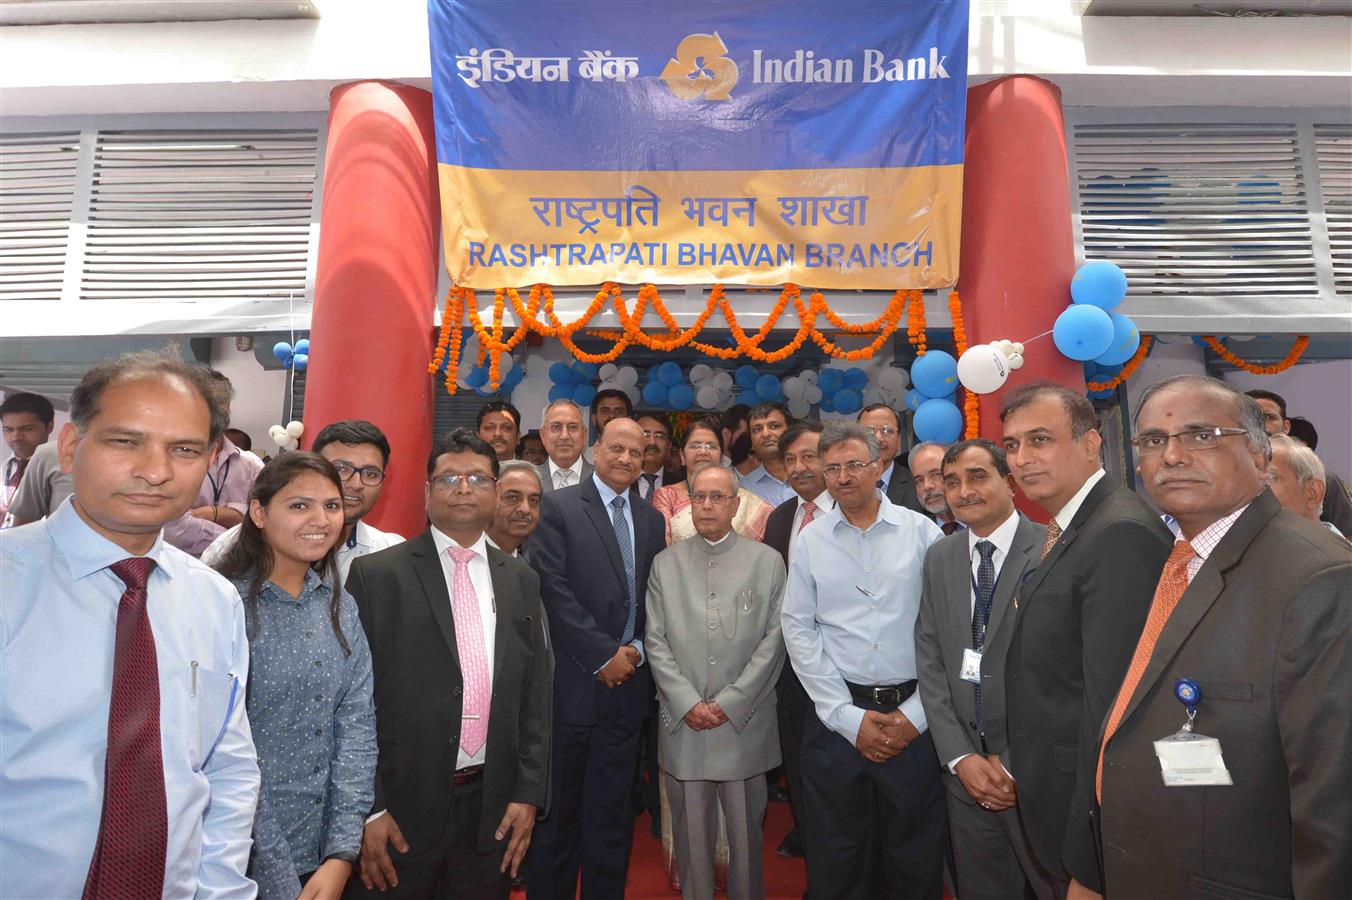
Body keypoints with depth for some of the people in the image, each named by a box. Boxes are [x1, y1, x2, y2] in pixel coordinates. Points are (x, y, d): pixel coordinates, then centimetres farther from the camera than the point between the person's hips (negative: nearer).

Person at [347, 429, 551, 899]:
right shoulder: (376, 574, -5)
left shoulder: (521, 580, 6)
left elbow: (534, 695, 7)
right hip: (400, 807, -3)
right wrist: (368, 809, -9)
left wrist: (529, 792, 2)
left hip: (492, 809, 3)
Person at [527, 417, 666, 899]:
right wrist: (604, 655, -13)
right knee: (558, 807, 10)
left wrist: (636, 650, -4)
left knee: (612, 810, 14)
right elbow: (553, 588, -12)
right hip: (573, 679, -4)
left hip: (629, 680, 4)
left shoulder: (651, 519, 12)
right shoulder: (558, 507, -4)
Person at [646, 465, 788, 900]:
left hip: (744, 723, -1)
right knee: (690, 832, 11)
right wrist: (688, 703, -8)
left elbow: (773, 640, -3)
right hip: (683, 723, 1)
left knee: (746, 830, 10)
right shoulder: (666, 563, 6)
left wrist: (730, 703, -9)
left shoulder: (767, 561, 2)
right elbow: (656, 641, 2)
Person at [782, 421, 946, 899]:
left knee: (916, 860, 12)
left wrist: (916, 714, -7)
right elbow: (799, 630, 0)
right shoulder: (810, 540, 2)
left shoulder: (923, 532, -1)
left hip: (914, 718, -1)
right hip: (837, 718, 1)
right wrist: (849, 718, -5)